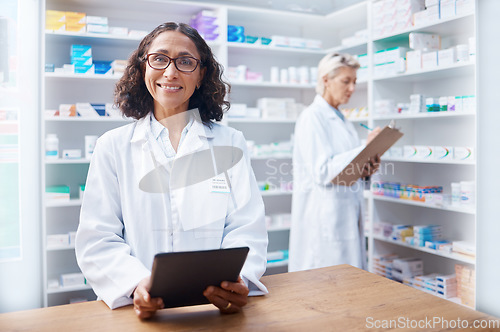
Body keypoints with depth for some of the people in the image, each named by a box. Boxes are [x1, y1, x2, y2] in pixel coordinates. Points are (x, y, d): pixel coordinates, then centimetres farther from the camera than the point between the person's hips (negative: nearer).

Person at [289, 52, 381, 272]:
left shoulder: (342, 119, 16)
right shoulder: (312, 117, -10)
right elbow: (322, 171, -19)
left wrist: (365, 169, 1)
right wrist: (365, 149, -19)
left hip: (348, 213, 9)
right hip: (323, 218, -9)